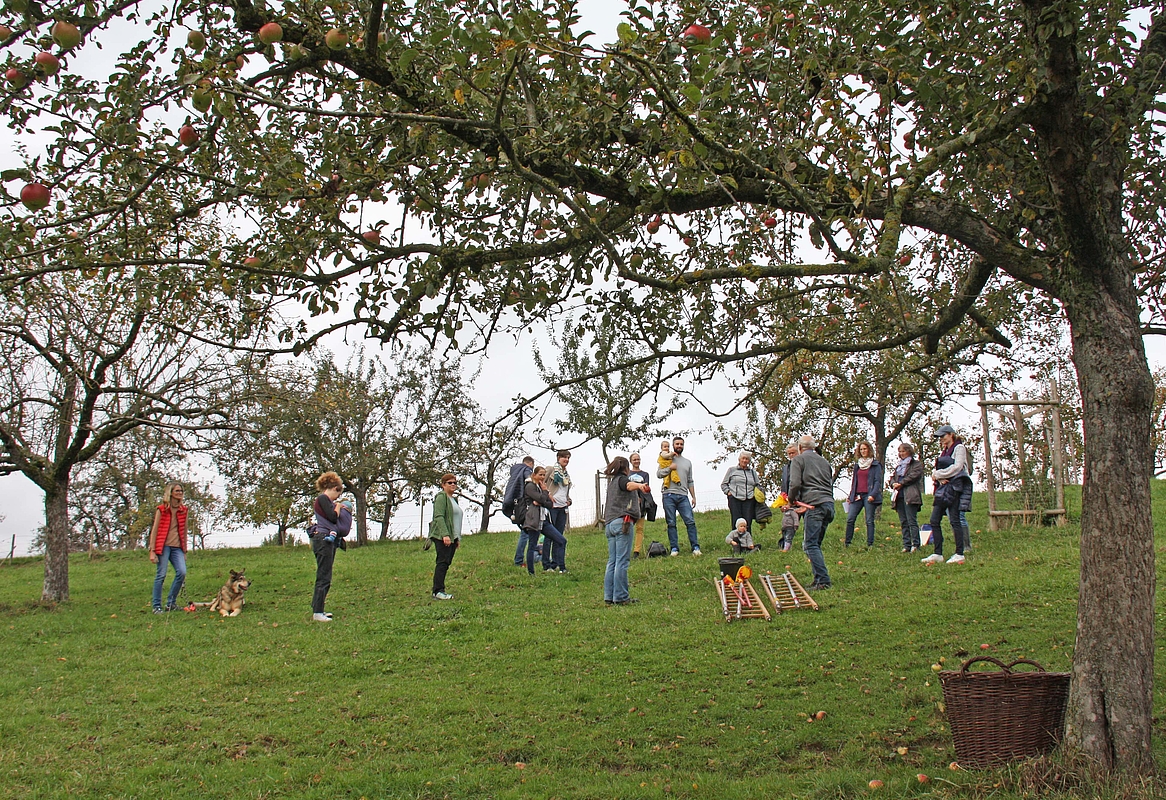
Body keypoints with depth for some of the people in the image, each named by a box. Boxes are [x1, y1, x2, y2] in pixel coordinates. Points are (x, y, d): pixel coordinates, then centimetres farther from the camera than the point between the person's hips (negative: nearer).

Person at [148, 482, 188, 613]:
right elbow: (154, 530, -2)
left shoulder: (183, 510, 12)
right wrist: (152, 551, -9)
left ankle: (171, 602, 5)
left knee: (182, 572, -10)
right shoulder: (161, 509, -1)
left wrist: (184, 551, 18)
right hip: (163, 546, -4)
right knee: (161, 575, -6)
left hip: (177, 547, 4)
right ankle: (157, 606, 4)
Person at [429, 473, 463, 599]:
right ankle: (438, 591, -16)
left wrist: (458, 538, 22)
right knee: (443, 562, -13)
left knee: (447, 563, 5)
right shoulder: (441, 497, -6)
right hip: (442, 537, -9)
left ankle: (437, 591, 6)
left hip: (452, 537, 9)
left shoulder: (454, 499, 22)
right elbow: (439, 517, -16)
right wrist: (445, 534, -25)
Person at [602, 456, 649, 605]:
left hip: (609, 524, 9)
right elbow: (629, 485, -25)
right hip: (622, 522, -9)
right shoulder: (622, 479, 1)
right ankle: (621, 597, -12)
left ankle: (609, 597, 5)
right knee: (622, 561, -9)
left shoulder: (611, 481, 26)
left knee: (612, 561, 7)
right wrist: (639, 485, -47)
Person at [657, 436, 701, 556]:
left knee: (690, 521, -7)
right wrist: (669, 468, -12)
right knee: (671, 523, -2)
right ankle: (674, 548, 2)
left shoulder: (688, 462, 21)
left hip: (683, 496, 2)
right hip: (669, 496, -2)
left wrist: (693, 497, 14)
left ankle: (695, 547, -6)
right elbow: (658, 474, 0)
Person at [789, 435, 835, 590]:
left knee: (810, 544, -8)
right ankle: (820, 578, 9)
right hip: (829, 503, 7)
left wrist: (792, 499, 11)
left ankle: (822, 580, -16)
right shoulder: (824, 461, 27)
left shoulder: (798, 460, 6)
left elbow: (795, 484, -8)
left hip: (815, 505, -7)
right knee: (816, 544, 13)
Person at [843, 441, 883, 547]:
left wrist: (873, 494, -17)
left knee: (869, 521, -3)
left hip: (869, 496, -5)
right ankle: (847, 543, 0)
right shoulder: (857, 464, 18)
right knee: (850, 519, -4)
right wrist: (850, 495, 16)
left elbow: (878, 481, -5)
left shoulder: (875, 465, 2)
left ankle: (870, 544, 0)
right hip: (857, 495, 5)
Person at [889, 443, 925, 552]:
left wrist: (900, 483, -11)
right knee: (903, 522, 5)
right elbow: (893, 477, 21)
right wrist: (894, 483, -2)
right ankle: (906, 545, 6)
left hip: (910, 496, -7)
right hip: (899, 496, 7)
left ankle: (915, 544, -10)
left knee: (912, 521, -11)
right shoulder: (898, 465, 25)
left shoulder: (916, 464, 5)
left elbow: (914, 476, -10)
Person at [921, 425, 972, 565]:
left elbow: (957, 467, -13)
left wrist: (938, 474, -8)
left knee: (954, 520, -9)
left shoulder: (959, 448, -1)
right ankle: (938, 554, 5)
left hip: (954, 487, -8)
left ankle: (959, 554, -6)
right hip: (942, 487, 8)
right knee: (934, 520, 2)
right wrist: (938, 478, -6)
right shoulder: (943, 452, 23)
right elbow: (936, 470, 16)